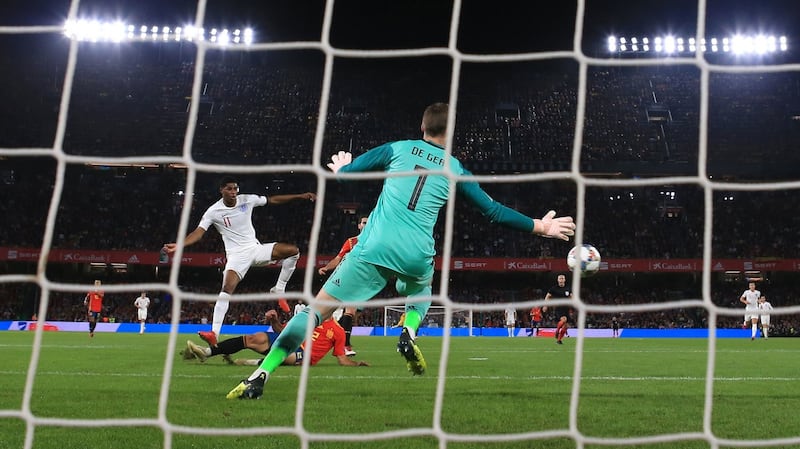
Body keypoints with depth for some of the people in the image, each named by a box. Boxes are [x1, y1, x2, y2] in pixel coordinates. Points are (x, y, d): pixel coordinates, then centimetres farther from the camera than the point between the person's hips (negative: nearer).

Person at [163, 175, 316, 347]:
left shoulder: (247, 199, -1)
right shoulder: (214, 211, -9)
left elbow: (273, 199, 8)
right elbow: (198, 232, -14)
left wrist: (301, 196, 7)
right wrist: (179, 245, -30)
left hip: (256, 248, 4)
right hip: (237, 254, -4)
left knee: (293, 250, -12)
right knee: (227, 288, -25)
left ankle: (278, 290, 2)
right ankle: (214, 333, -29)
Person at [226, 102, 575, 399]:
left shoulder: (398, 148, 11)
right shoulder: (454, 169, 13)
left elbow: (344, 171, 15)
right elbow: (494, 211, 15)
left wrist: (340, 169, 40)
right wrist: (540, 226, 25)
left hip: (375, 248, -1)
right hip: (417, 257, 1)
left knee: (318, 308, -1)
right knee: (421, 290, 38)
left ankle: (259, 376, -13)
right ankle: (409, 333, 6)